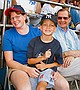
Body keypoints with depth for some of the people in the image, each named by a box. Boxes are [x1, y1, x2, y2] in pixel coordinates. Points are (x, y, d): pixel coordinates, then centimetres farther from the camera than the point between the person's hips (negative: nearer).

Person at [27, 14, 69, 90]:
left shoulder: (56, 44, 1)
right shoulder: (33, 41, -1)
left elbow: (59, 63, 6)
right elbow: (29, 61, -2)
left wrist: (46, 66, -10)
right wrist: (43, 57, -16)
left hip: (48, 69, -1)